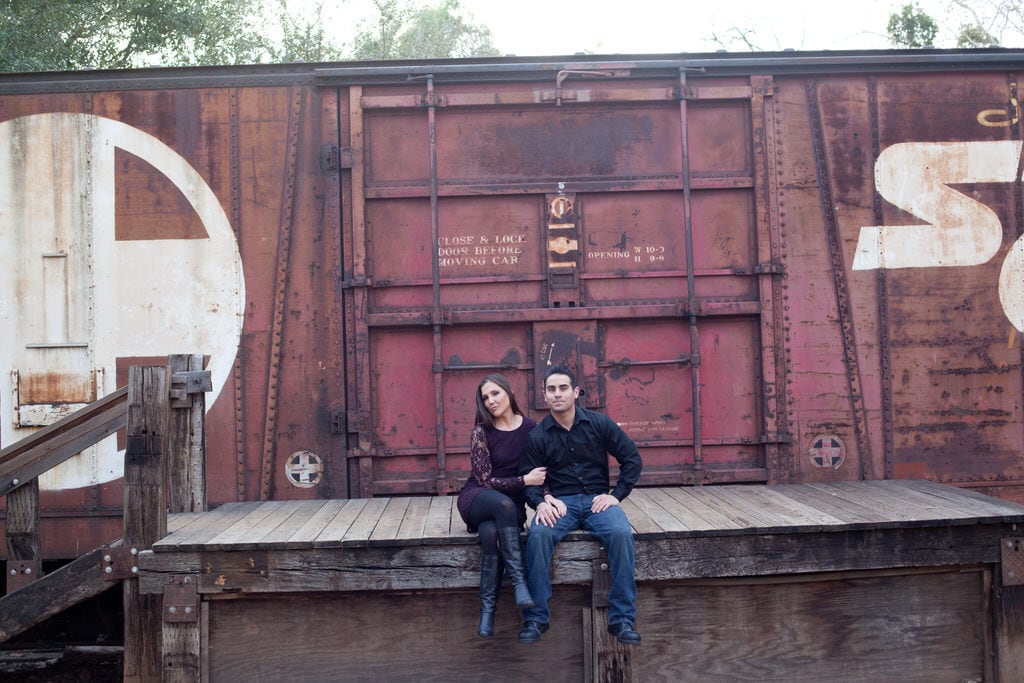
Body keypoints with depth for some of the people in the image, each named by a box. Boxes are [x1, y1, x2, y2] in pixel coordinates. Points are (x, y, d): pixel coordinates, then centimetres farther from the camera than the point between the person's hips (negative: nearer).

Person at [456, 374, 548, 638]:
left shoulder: (531, 427, 2)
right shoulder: (481, 431, -5)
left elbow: (542, 471, 5)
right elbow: (485, 479, -9)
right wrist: (524, 481, -18)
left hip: (513, 503, 1)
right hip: (476, 500, -1)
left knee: (490, 533, -35)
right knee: (504, 504, -38)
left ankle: (488, 608, -28)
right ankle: (518, 581, -35)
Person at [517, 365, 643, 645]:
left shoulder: (599, 423, 3)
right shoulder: (538, 436, 4)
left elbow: (632, 459, 6)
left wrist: (616, 495, -4)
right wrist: (540, 502, -17)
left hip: (597, 500, 0)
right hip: (559, 503, 0)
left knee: (621, 533, -32)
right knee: (538, 534, -32)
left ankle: (622, 619, -21)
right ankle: (536, 617, -21)